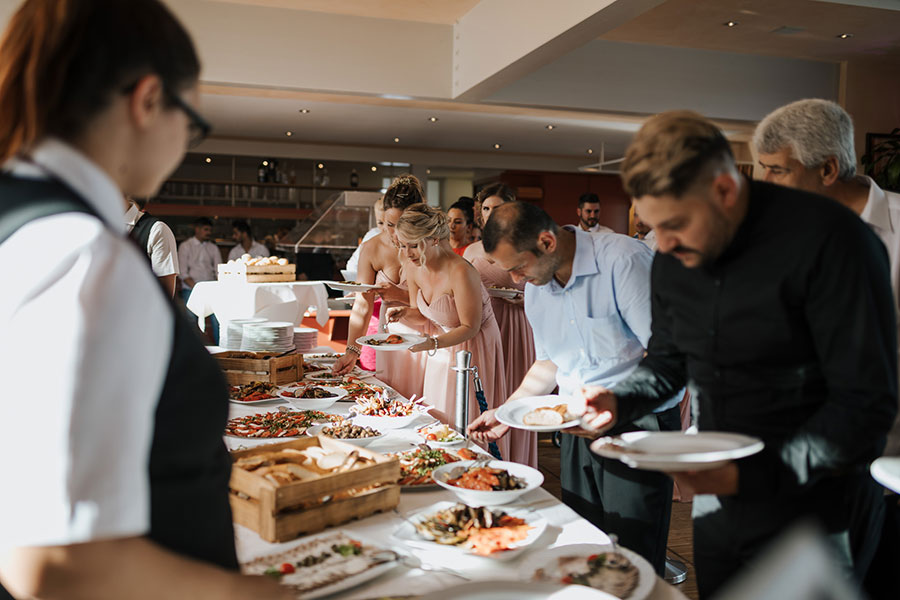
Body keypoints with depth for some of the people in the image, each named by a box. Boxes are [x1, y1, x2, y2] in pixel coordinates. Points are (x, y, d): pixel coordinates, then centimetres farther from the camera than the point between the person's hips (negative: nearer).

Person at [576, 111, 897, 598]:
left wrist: (752, 474, -27)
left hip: (807, 508, -6)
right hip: (714, 499, 6)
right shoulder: (673, 258, 0)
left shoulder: (827, 239, -21)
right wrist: (618, 400, -7)